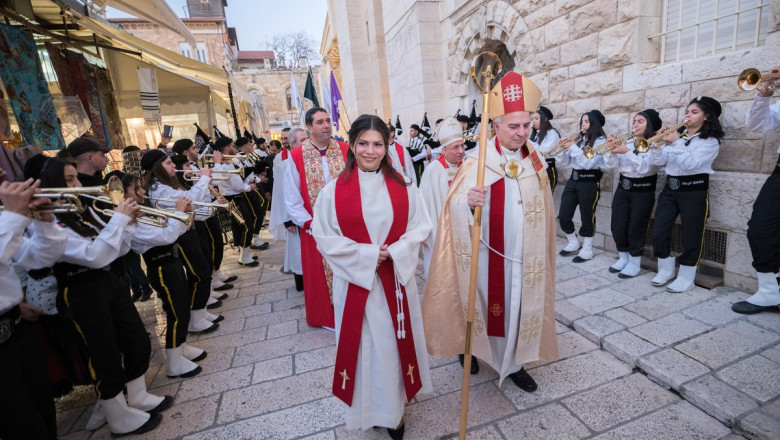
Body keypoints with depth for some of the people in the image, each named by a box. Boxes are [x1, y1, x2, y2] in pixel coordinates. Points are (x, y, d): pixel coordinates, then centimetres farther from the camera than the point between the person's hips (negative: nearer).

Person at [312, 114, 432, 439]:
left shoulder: (403, 186, 0)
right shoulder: (334, 190, -7)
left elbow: (419, 227, 3)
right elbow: (324, 237, -7)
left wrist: (393, 253, -14)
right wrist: (367, 255, -15)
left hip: (396, 279, 2)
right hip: (355, 281, -1)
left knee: (395, 344, 15)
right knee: (363, 345, 13)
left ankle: (394, 407, 39)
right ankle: (365, 407, 38)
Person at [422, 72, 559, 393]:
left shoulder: (536, 161, 3)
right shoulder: (477, 161, -13)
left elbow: (542, 210, 14)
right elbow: (454, 206, -18)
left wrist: (540, 251, 16)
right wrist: (467, 200, -41)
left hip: (523, 255, 5)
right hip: (488, 254, -4)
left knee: (519, 306, 14)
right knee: (484, 302, 11)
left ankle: (513, 363, 34)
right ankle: (472, 350, 37)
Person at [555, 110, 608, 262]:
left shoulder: (601, 141, -5)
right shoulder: (578, 139, 11)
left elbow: (588, 163, -18)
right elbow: (563, 162, 8)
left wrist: (573, 148, -17)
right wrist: (562, 149, -9)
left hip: (590, 182, -6)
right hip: (573, 179, 6)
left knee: (587, 217, 3)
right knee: (563, 216, 4)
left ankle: (587, 250, 19)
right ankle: (573, 243, 27)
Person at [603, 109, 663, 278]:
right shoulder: (626, 142, 6)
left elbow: (645, 167, -22)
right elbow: (611, 164, -1)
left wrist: (627, 152, -28)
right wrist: (612, 149, -17)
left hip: (643, 191, -5)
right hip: (623, 188, 5)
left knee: (636, 228, 0)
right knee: (617, 226, 4)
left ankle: (634, 263, 15)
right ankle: (623, 258, 23)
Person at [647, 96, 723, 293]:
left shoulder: (710, 141, -4)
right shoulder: (678, 135, 11)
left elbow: (690, 164, -19)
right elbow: (657, 162, 3)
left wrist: (676, 143, -19)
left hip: (694, 191, -5)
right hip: (670, 188, 5)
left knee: (691, 236, 3)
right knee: (659, 232, 2)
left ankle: (686, 277, 15)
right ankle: (666, 270, 20)